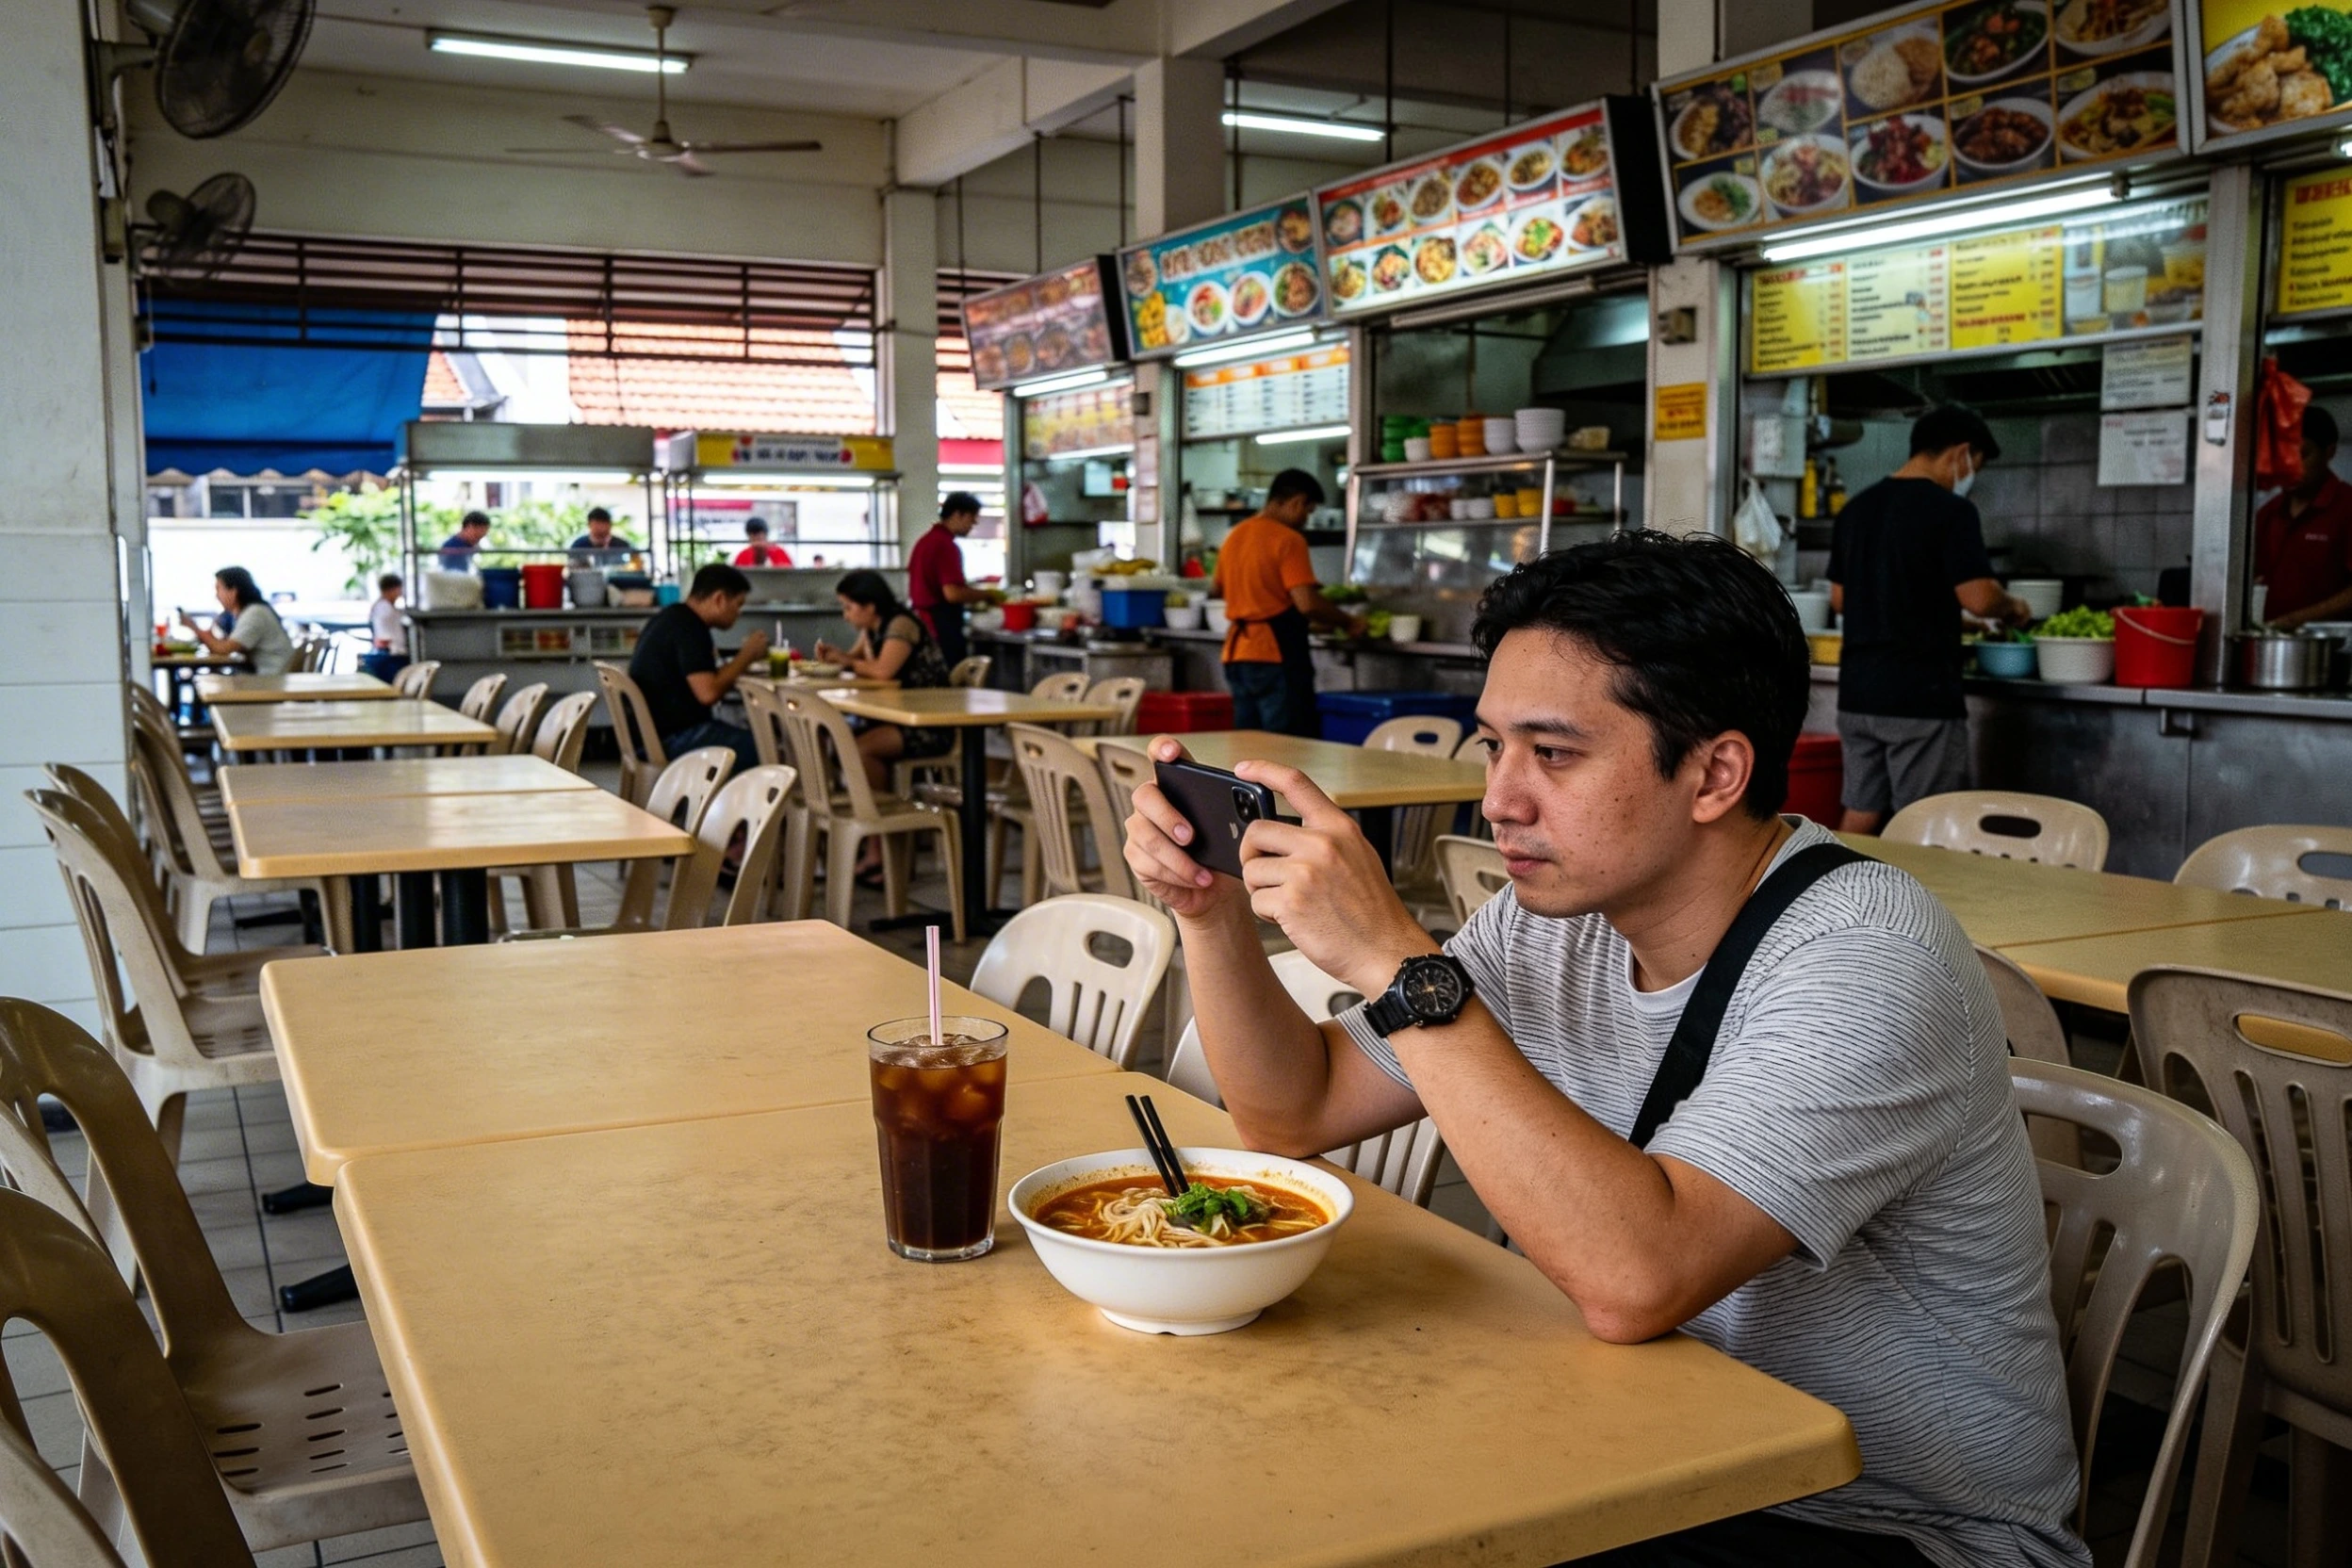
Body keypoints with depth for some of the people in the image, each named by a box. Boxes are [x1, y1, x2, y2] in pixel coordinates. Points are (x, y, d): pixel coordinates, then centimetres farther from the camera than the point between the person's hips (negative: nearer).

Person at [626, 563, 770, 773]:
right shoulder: (689, 629, -17)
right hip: (673, 738, -11)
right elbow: (708, 692, -25)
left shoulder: (673, 618, 14)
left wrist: (744, 659, 8)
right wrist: (746, 656, -12)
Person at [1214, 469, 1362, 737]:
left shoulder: (1235, 536, 13)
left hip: (1237, 654, 8)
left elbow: (1220, 589, 27)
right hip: (1277, 655, -8)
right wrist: (1347, 623, -4)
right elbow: (1307, 604, -19)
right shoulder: (1288, 539, -11)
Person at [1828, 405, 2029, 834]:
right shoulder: (1951, 510, -10)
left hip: (1857, 691, 7)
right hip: (1921, 696, -7)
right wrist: (2012, 608, 3)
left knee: (1860, 816, 12)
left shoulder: (1857, 508, 11)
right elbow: (1978, 598, -17)